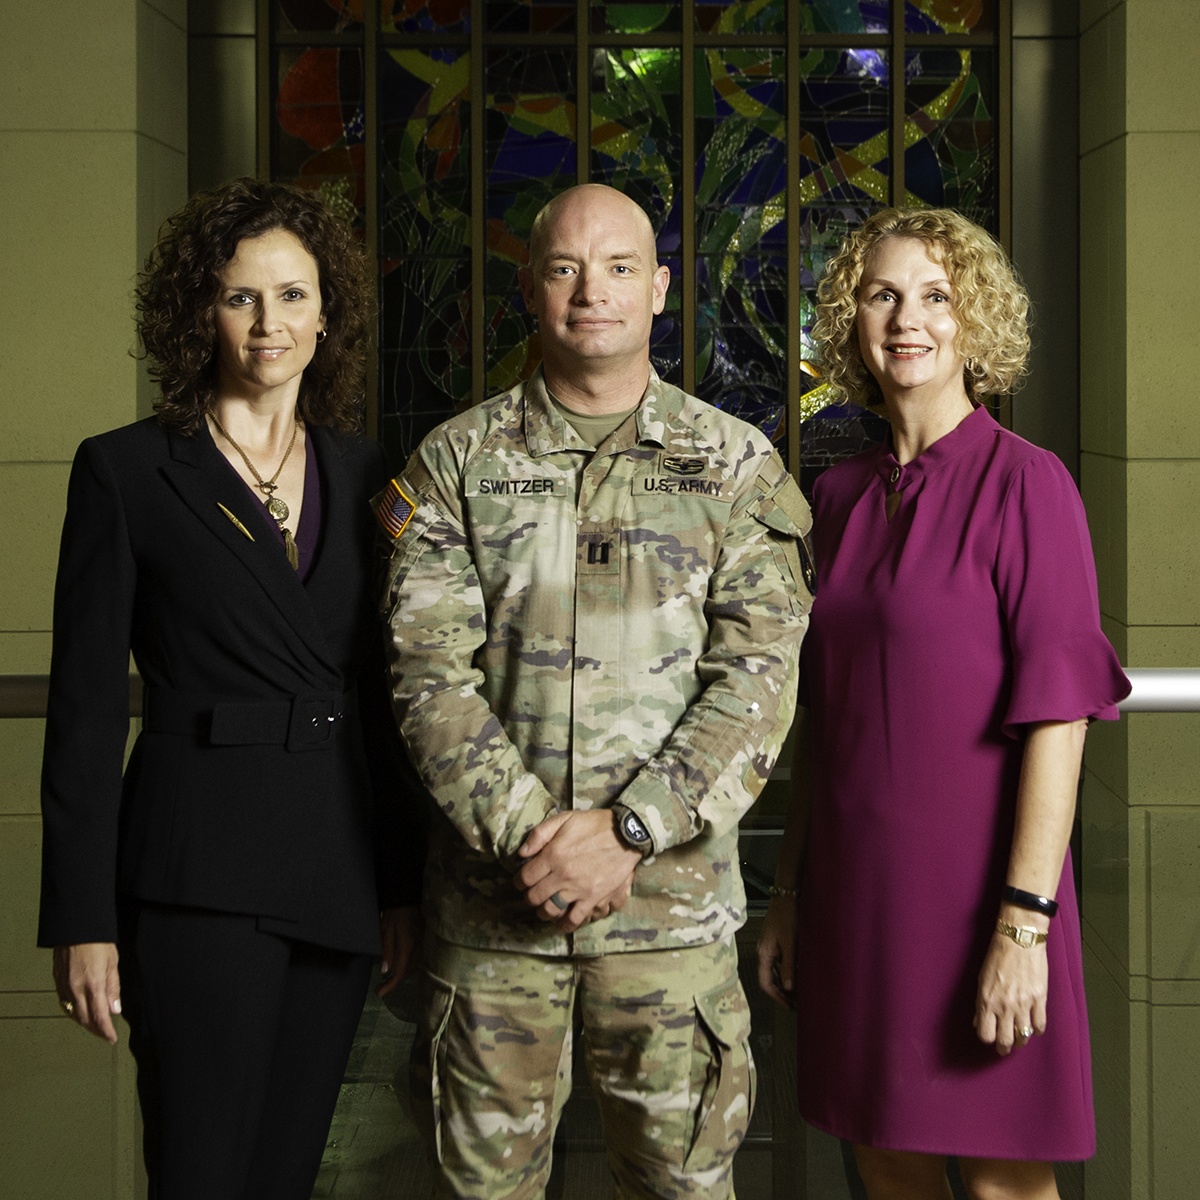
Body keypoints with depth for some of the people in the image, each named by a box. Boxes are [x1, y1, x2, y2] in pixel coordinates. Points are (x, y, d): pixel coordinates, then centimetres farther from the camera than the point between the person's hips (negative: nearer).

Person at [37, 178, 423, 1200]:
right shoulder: (126, 472, -2)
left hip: (339, 873, 5)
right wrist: (82, 918, -8)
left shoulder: (362, 474, 10)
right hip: (199, 878, -4)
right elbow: (86, 704, -4)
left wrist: (405, 879, 10)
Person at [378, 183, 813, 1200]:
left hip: (671, 889, 0)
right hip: (491, 892, 1)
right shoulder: (456, 463, 4)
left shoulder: (736, 466, 3)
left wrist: (628, 831, -15)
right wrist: (525, 832, -16)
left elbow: (758, 677, -5)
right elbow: (430, 669, -4)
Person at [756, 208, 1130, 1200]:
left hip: (975, 880, -6)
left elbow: (1058, 714, -14)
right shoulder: (844, 495, 9)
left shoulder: (1023, 483, -9)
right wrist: (789, 890, 12)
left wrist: (1023, 921, -19)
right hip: (854, 881, 6)